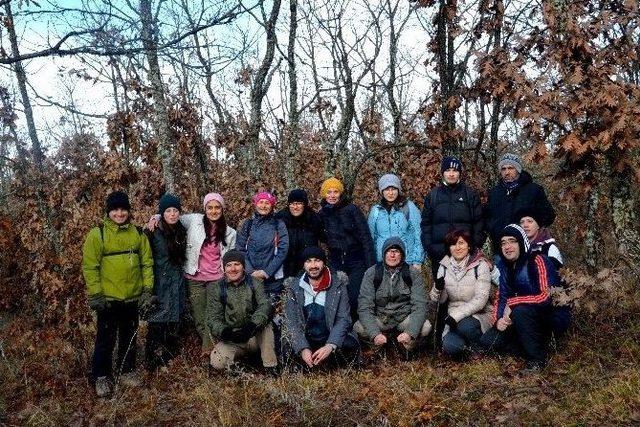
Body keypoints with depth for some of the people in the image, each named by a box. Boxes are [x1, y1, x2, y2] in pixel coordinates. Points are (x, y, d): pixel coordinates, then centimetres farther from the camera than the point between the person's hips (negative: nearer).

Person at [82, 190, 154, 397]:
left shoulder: (138, 234, 4)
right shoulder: (97, 234, -8)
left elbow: (147, 263, 6)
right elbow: (90, 266, -9)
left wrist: (147, 290, 0)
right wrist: (95, 295, -12)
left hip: (133, 298, 4)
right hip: (108, 299, -4)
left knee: (130, 336, 15)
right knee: (106, 338, 6)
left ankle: (127, 372, 31)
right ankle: (102, 377, 21)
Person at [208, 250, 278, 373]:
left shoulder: (255, 283, 0)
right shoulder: (219, 290, 3)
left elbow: (264, 306, -15)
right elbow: (213, 318, -2)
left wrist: (252, 325, -35)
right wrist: (224, 332, -25)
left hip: (256, 335, 0)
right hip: (231, 339, 0)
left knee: (265, 324, -32)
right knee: (217, 363, -26)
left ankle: (271, 368, -20)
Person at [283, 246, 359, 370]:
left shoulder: (338, 284, -2)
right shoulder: (293, 286, 1)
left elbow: (343, 319, -8)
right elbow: (291, 322, -5)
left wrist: (330, 346, -25)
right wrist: (303, 349, -21)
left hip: (333, 338, -1)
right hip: (306, 341, 1)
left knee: (350, 346, -30)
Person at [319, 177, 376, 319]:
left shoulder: (352, 209, -5)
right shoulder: (322, 214, 5)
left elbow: (365, 237, -7)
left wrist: (371, 264, -12)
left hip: (356, 261, -3)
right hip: (335, 262, 3)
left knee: (355, 299, -8)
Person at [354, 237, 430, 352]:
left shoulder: (413, 274, -7)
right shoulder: (371, 273, -8)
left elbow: (419, 306, -14)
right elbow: (364, 307, -14)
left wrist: (410, 333, -31)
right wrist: (375, 334, -30)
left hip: (405, 318, 0)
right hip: (380, 319, 1)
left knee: (425, 327, -30)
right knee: (358, 328, -28)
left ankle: (408, 341, 3)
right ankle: (384, 339, 3)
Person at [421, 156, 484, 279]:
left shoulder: (470, 194, 7)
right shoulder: (433, 195, 9)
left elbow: (478, 222, 5)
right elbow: (426, 224, 9)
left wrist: (476, 245, -4)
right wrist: (428, 246, 0)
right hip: (439, 252, 1)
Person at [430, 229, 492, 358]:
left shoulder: (480, 265, -9)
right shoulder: (444, 266, 4)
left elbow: (480, 300, -16)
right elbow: (441, 300, 5)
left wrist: (457, 315, -26)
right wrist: (438, 289, -19)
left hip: (479, 315, -2)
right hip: (454, 317, 2)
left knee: (465, 326, -35)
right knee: (450, 346, -26)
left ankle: (478, 349, -3)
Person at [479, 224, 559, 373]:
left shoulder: (537, 261, -18)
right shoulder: (504, 265, 2)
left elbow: (548, 296, -29)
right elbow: (501, 297, 6)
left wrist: (513, 302, -23)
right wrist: (498, 320, -13)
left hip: (552, 318, -7)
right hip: (525, 321, 7)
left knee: (520, 310, -36)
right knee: (487, 341, -7)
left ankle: (537, 360, -17)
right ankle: (538, 347, 3)